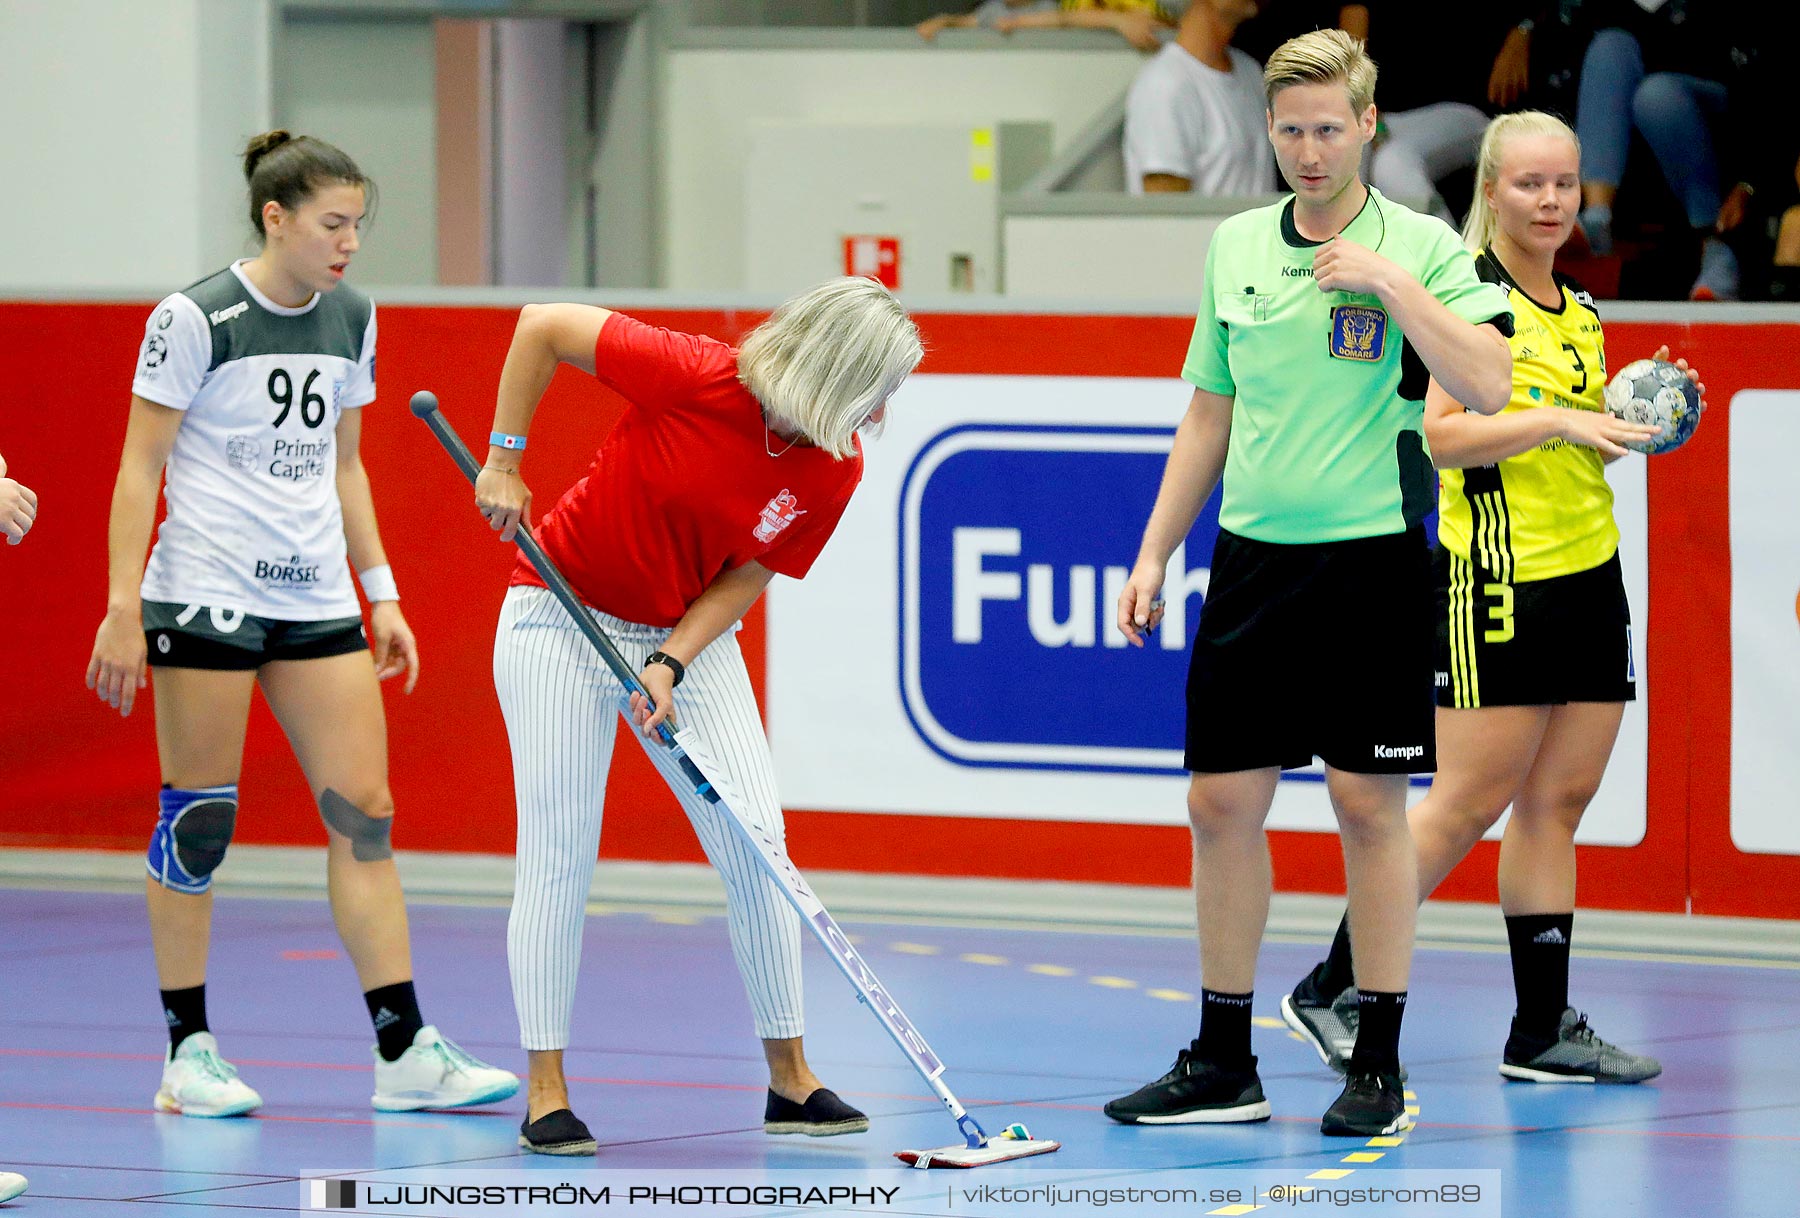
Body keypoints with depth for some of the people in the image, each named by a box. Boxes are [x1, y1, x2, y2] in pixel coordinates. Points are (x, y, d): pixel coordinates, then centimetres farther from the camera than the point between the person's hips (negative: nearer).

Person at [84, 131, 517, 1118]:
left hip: (314, 596, 6)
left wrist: (380, 592, 14)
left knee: (365, 812, 0)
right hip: (205, 592, -6)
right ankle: (188, 1053, 9)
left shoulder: (351, 318, 9)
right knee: (198, 817, -1)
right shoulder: (195, 319, -10)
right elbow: (139, 468, -7)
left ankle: (405, 1054, 1)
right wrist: (121, 609, -12)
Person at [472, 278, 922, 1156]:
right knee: (559, 851, -6)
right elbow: (543, 327, -16)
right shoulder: (694, 375, -26)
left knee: (754, 846, -3)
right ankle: (545, 1094, 1)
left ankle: (789, 1080, 8)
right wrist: (503, 462, -13)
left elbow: (746, 575, -5)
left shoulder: (834, 472, -12)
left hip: (690, 636, 4)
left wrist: (672, 664, -19)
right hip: (565, 619, -4)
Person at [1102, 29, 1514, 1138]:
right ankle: (1222, 1066, 13)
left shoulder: (1421, 247, -3)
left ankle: (1380, 1065, 6)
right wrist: (1155, 553, 15)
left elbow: (1490, 383, -16)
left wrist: (1394, 285, -21)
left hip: (1372, 559, -5)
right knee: (1223, 803, 4)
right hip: (1253, 555, 5)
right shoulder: (1236, 248, 12)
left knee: (1371, 806, -2)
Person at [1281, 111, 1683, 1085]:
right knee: (1469, 802, -8)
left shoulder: (1581, 315, 16)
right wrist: (1556, 420, -23)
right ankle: (1331, 990, 2)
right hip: (1497, 578, -8)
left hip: (1589, 575, 8)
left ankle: (1543, 1029, 8)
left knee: (1557, 800, 6)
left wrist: (1633, 422, 6)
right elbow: (1442, 435, -16)